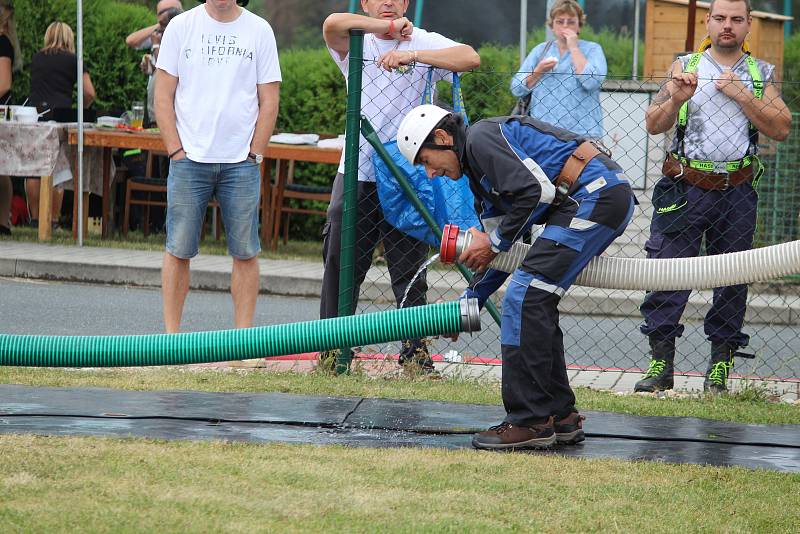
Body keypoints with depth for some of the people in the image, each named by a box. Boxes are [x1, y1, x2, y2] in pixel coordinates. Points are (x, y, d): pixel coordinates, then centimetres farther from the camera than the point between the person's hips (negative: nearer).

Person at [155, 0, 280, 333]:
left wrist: (254, 155, -1)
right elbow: (163, 97, 4)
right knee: (179, 249, 0)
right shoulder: (181, 27, 5)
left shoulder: (259, 31, 6)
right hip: (189, 159, 0)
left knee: (245, 252, 0)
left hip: (242, 163, 1)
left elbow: (269, 101, 6)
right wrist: (177, 152, -4)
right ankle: (171, 335, 6)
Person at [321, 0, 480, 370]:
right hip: (357, 173, 1)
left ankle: (415, 349, 6)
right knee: (340, 262, 3)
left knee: (409, 267, 0)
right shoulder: (355, 45, 8)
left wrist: (413, 54, -24)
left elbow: (470, 58, -15)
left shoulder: (425, 43, 4)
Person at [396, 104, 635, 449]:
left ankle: (530, 421, -11)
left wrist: (494, 242, -6)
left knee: (523, 299, -12)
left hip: (597, 193, -10)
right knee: (534, 304, 14)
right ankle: (560, 417, 18)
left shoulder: (481, 138, -5)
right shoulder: (478, 171, 26)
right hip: (608, 199, 10)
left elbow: (538, 191, -17)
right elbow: (503, 251, 29)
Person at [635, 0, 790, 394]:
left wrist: (742, 96, -11)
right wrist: (675, 99, -17)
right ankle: (660, 365, -6)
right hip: (685, 187, -1)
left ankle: (721, 365, 8)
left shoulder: (760, 74, 10)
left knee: (732, 278, 1)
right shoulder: (685, 67, 8)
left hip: (737, 191, 1)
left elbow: (780, 129, -2)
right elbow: (654, 125, 3)